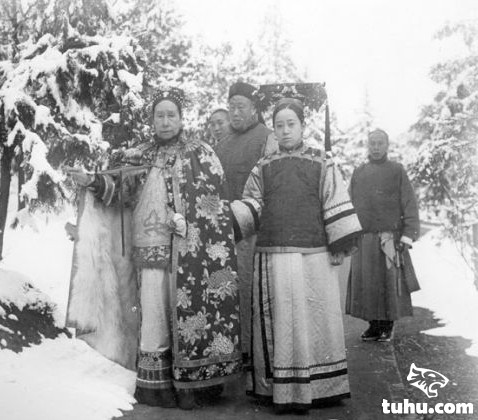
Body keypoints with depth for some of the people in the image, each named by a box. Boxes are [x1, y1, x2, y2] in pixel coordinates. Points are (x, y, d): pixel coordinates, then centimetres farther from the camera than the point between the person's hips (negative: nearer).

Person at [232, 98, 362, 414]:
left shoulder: (322, 164, 5)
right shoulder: (263, 168, 12)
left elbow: (337, 206, 0)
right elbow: (252, 206, 9)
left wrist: (340, 247, -6)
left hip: (314, 257, -1)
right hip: (273, 258, 2)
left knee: (315, 321, 5)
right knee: (278, 324, 4)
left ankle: (319, 388, 18)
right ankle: (280, 390, 14)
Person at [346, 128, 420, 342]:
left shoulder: (397, 170, 4)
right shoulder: (358, 173, 12)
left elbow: (410, 205, -1)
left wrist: (407, 236, -10)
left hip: (389, 238, -3)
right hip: (363, 240, 3)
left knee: (390, 283, 2)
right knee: (366, 285, 4)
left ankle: (388, 326, 15)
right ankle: (374, 325, 17)